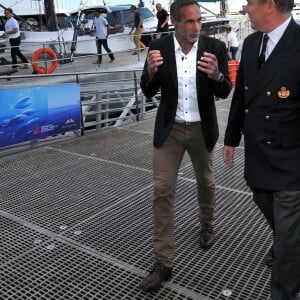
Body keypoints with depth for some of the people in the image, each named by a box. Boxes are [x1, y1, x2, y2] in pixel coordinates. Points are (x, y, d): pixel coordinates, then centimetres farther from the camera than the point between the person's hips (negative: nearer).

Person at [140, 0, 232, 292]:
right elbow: (149, 92, -6)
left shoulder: (215, 47, -9)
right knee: (162, 191, -4)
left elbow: (224, 92, -7)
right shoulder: (159, 46, -8)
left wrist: (216, 75, -30)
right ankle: (163, 263, 6)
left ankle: (207, 225, 50)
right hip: (169, 129, 0)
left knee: (205, 182, 19)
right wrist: (151, 71, -27)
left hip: (201, 129, 1)